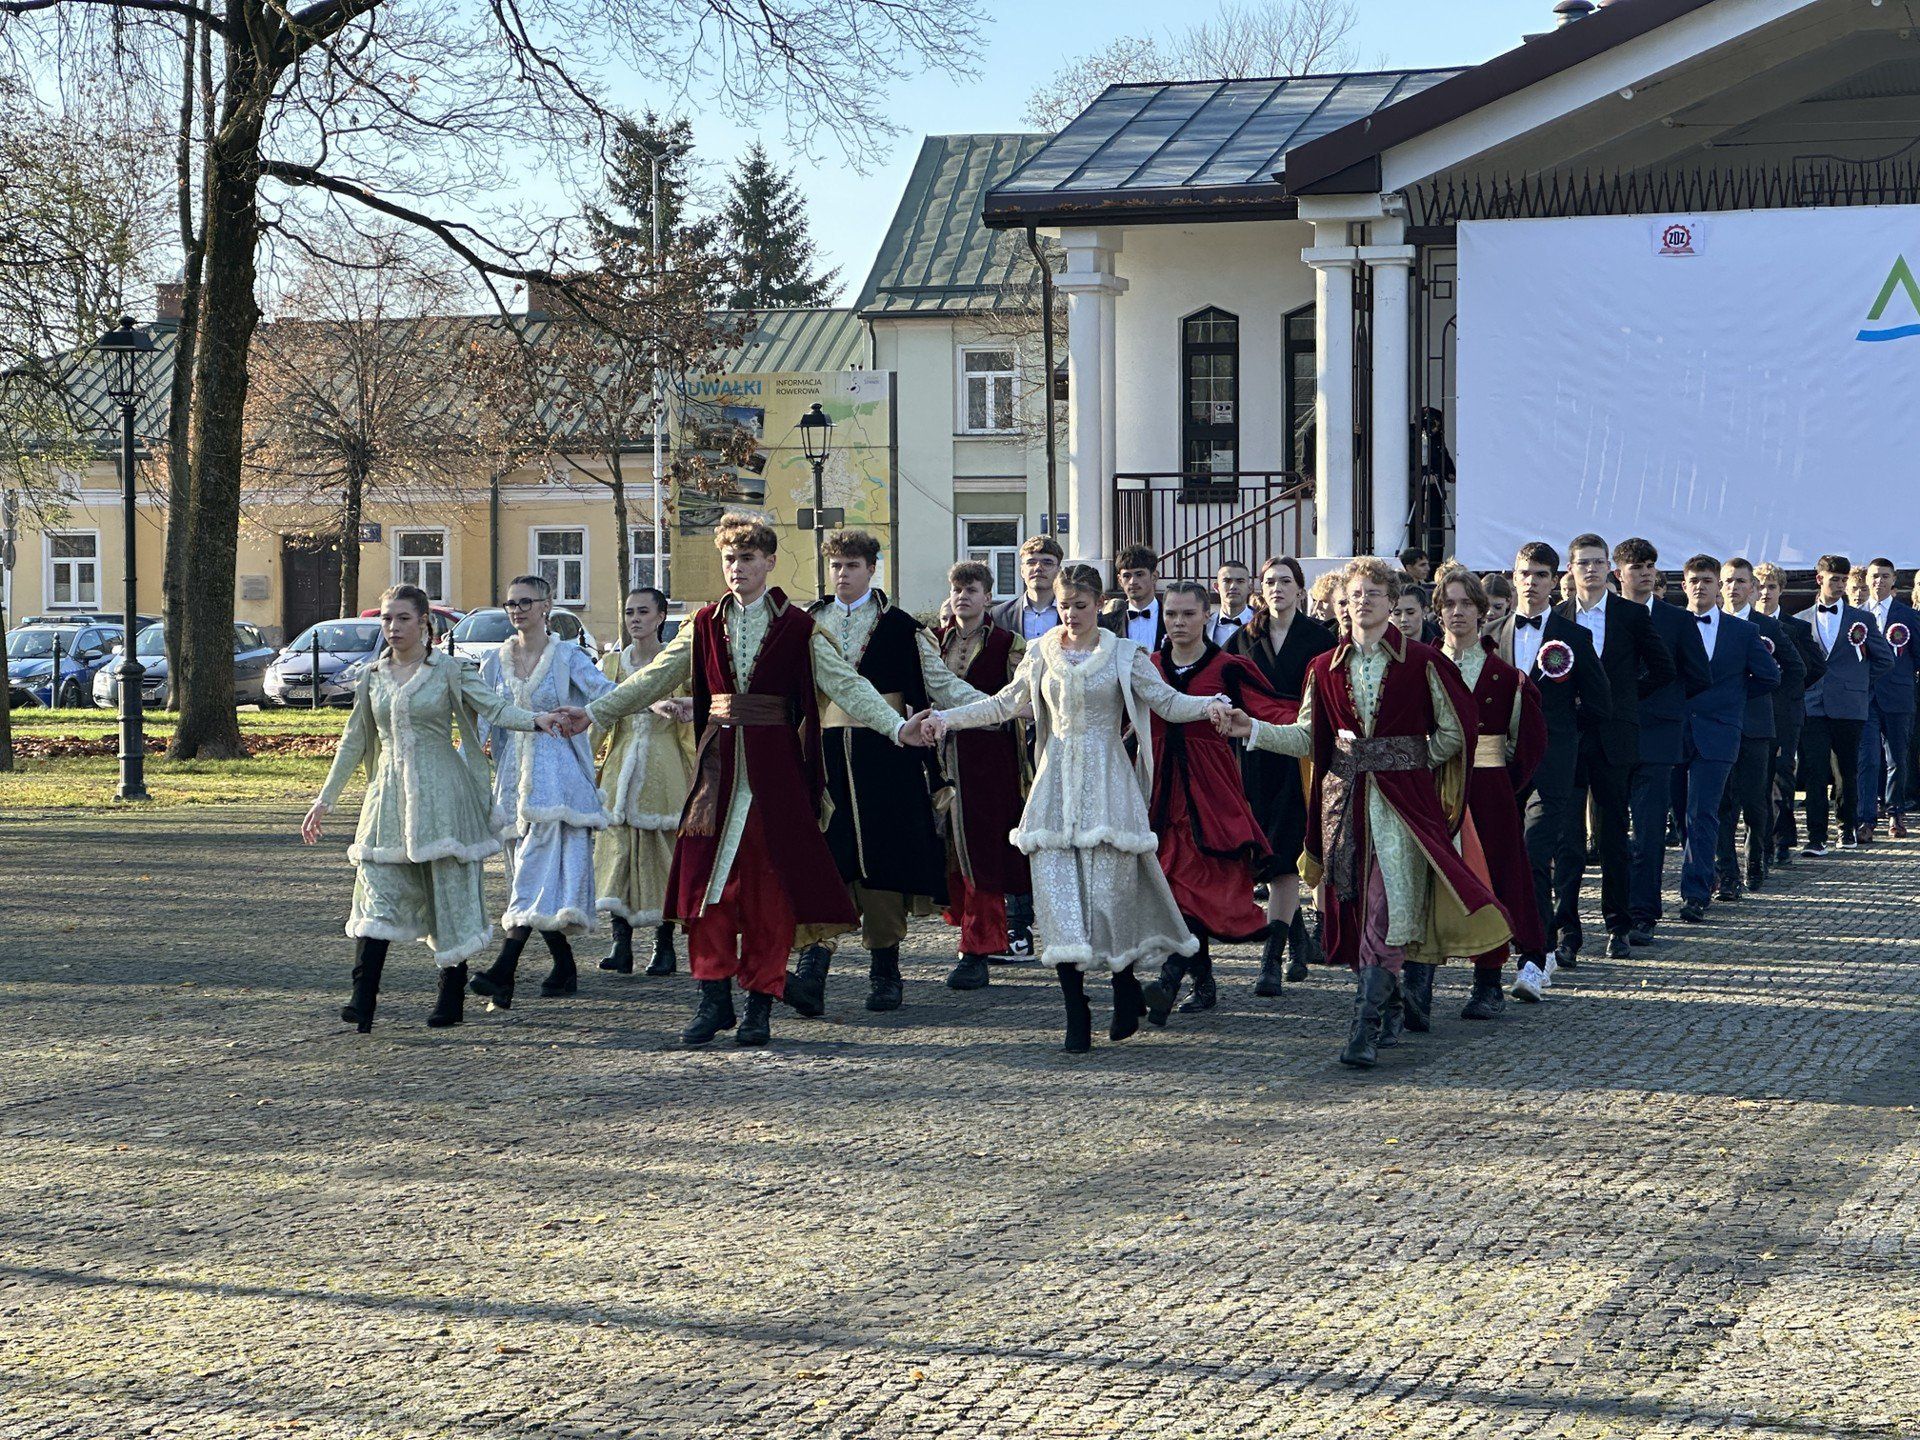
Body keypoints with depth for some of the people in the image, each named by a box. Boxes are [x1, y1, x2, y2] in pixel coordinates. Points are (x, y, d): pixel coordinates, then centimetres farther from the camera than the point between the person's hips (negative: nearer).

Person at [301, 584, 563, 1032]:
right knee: (377, 889, -8)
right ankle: (363, 1000, -14)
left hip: (440, 792, -3)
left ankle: (451, 996, 9)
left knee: (449, 892, 0)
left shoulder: (447, 671, 0)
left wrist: (536, 719, -28)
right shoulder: (374, 676, 11)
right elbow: (354, 741, 18)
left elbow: (494, 706, -8)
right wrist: (325, 800, 19)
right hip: (388, 793, 3)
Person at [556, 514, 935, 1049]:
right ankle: (714, 999, 3)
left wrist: (897, 726, -17)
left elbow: (845, 684, -5)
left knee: (769, 884, -1)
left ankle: (760, 1004, 6)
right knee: (707, 878, -2)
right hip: (718, 762, 3)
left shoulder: (798, 628, 0)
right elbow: (653, 678, 16)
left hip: (774, 767, -3)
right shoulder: (706, 625, 11)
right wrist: (595, 713, 15)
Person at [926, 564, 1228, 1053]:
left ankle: (1126, 989, 18)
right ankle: (1076, 1013, -5)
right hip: (1056, 783, 3)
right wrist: (947, 718, 7)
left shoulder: (1124, 655, 4)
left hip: (1106, 782, -3)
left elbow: (1168, 702, -2)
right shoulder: (1041, 654, 12)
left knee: (1109, 886, -8)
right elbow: (1004, 704, 17)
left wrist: (1209, 705, -21)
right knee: (1056, 887, -7)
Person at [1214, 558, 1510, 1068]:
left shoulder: (1422, 662, 1)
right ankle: (1383, 1018, 18)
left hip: (1402, 803, -4)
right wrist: (1254, 729, -1)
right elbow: (1308, 737, 10)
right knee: (1354, 909, 5)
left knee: (1387, 912, -13)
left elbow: (1455, 731, 5)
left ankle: (1365, 1028, -19)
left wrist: (1411, 760, 2)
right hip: (1344, 800, 4)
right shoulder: (1326, 668, 11)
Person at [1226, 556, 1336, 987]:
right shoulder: (1246, 638, 11)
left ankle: (1272, 959, -14)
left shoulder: (1318, 636, -1)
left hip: (1300, 754, -5)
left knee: (1283, 854, -12)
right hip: (1258, 754, 5)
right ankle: (1300, 939, 27)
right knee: (1265, 853, 7)